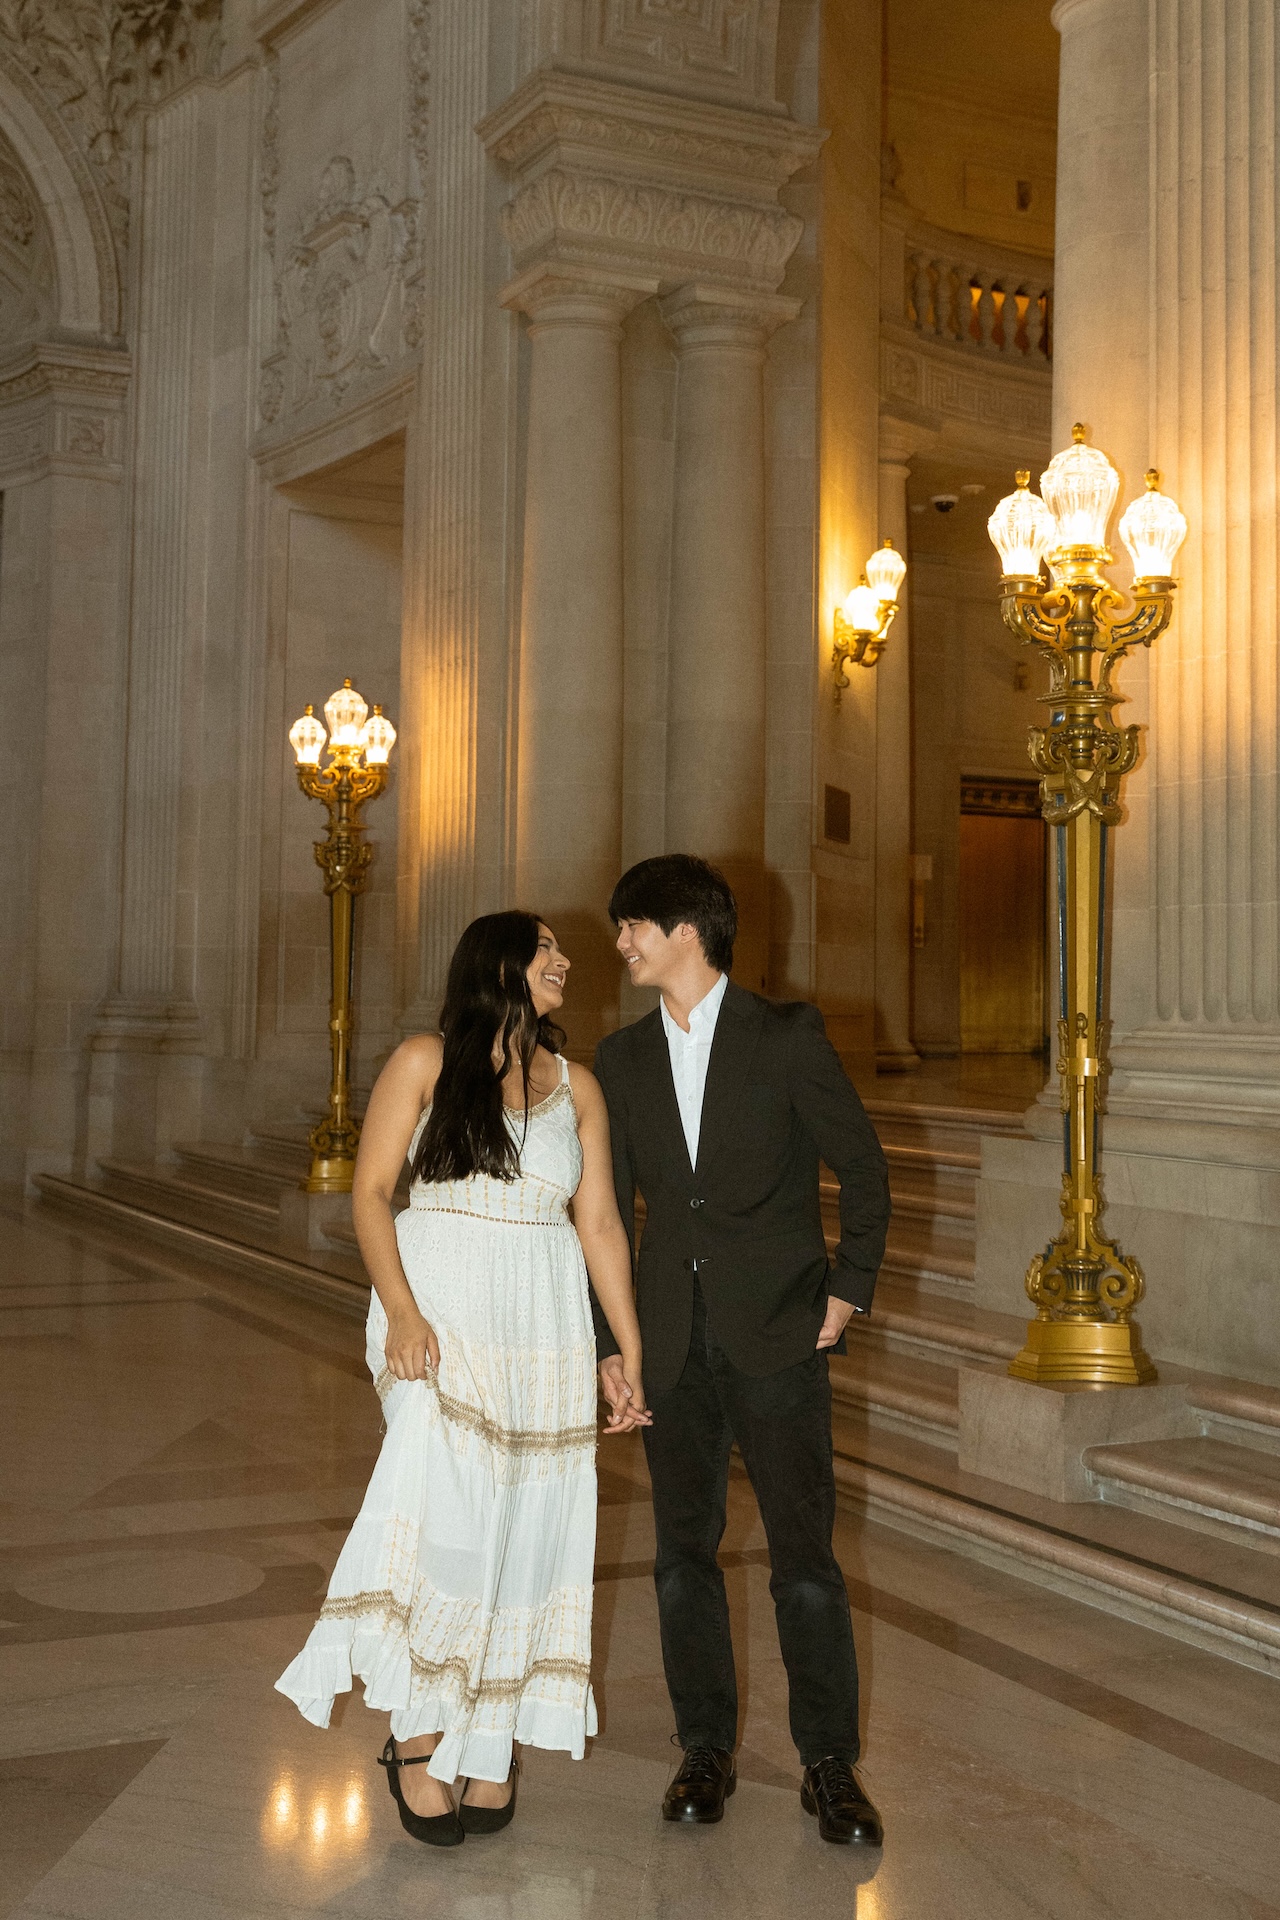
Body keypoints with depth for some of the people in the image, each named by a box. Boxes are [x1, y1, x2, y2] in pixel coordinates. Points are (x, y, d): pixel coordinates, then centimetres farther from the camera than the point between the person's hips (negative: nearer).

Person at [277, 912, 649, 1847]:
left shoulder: (576, 1087, 10)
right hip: (442, 1312, -4)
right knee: (449, 1507, -17)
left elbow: (599, 1224, 10)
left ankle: (491, 1743, 16)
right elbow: (371, 1191, -3)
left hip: (544, 1327, 4)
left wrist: (631, 1354, 7)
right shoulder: (425, 1062, 1)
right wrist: (401, 1311, -16)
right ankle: (417, 1737, -1)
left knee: (526, 1527, 4)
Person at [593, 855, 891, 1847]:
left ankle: (830, 1763, 13)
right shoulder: (622, 1059, 9)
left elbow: (865, 1169, 2)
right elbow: (609, 1209, 12)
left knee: (804, 1553, -1)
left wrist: (849, 1289, -3)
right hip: (674, 1341, 4)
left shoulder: (787, 1036, -3)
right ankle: (707, 1750, 23)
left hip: (777, 1331, -4)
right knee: (684, 1553, 8)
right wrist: (608, 1339, 7)